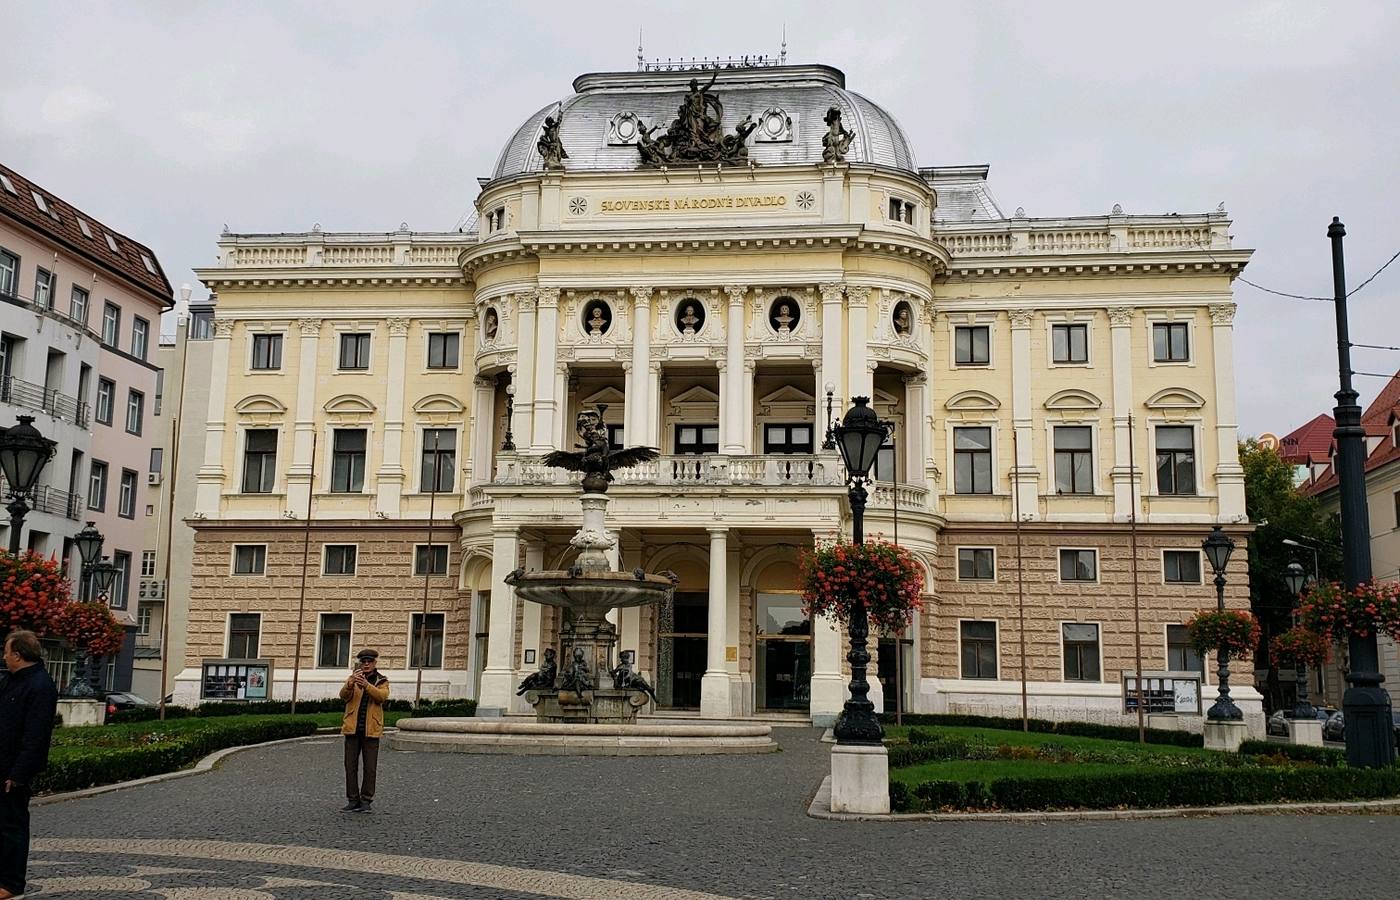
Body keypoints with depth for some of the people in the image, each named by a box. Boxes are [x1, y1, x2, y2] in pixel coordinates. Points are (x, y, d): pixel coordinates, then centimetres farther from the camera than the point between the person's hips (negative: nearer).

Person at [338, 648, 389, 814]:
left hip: (371, 730, -1)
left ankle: (366, 801, 8)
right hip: (352, 729, 2)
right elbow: (344, 695, -10)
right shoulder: (352, 679, 9)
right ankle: (353, 800, 11)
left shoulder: (382, 682, 5)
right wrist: (351, 683, -32)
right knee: (351, 766, 3)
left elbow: (382, 696, -16)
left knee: (370, 767, 0)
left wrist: (366, 685, -33)